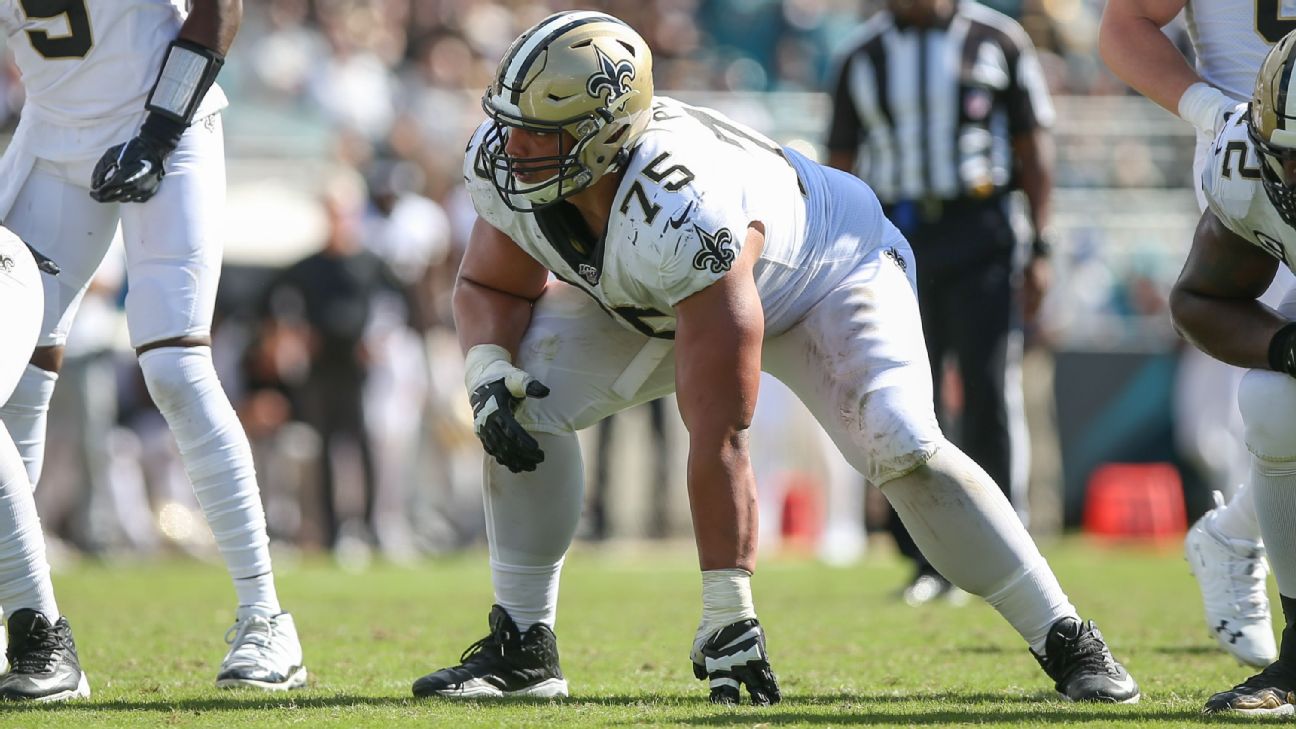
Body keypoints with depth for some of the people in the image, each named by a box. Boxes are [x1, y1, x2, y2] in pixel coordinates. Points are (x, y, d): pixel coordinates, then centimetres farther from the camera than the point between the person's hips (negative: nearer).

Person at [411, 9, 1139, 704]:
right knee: (526, 402, -14)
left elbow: (718, 440, -43)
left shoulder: (683, 218, -45)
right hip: (657, 305, 6)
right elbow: (495, 287, -4)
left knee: (902, 451, -26)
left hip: (823, 271, -6)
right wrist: (488, 371, -28)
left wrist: (728, 611, -40)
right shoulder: (503, 165, -27)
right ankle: (523, 649, -4)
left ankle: (1068, 644, -14)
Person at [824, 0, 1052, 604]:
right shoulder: (863, 56, 10)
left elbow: (1033, 150, 7)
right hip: (895, 238, 2)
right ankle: (930, 561, 6)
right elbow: (841, 166, 13)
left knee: (991, 395, -7)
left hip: (980, 235, -2)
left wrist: (1040, 249, 1)